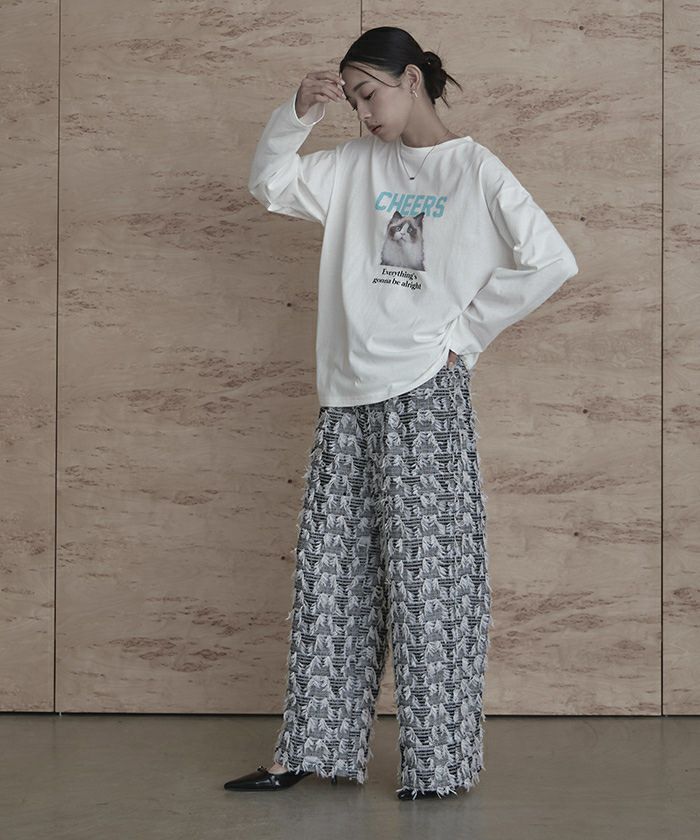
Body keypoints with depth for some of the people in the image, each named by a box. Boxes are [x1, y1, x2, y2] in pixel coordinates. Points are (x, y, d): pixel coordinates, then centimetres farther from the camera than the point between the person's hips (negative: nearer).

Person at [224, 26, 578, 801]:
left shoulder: (476, 170, -2)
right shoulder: (355, 164, 13)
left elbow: (551, 262, -8)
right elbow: (271, 185, 14)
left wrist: (463, 335, -6)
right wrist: (297, 114, -2)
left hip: (426, 395, -5)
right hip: (349, 397, 5)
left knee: (428, 580, -3)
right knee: (331, 578, 7)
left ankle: (439, 762, 6)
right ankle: (315, 750, 15)